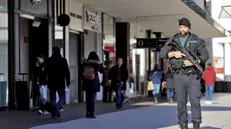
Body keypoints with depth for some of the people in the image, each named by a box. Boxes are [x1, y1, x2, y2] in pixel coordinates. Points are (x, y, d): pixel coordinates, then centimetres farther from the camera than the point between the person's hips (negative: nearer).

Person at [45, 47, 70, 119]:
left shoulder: (49, 60, -5)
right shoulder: (63, 60, -4)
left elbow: (46, 71, -3)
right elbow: (67, 72, -3)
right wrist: (68, 82, 4)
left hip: (52, 82, 1)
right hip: (61, 82, -1)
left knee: (53, 98, 8)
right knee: (62, 97, 10)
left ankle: (54, 114, 6)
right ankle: (58, 107, -18)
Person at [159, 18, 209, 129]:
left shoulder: (196, 40, 3)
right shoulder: (173, 40, 5)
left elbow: (205, 55, -1)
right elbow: (162, 53, 2)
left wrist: (194, 62, -18)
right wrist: (173, 53, -16)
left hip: (193, 76, -1)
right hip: (179, 77, 1)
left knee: (195, 101, -6)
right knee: (181, 102, 5)